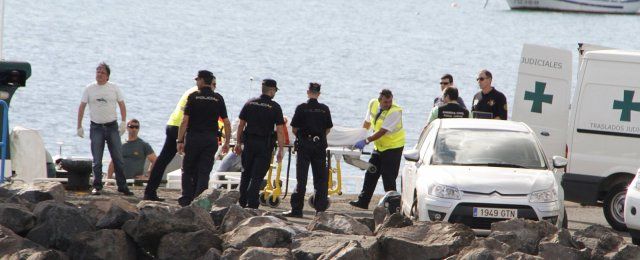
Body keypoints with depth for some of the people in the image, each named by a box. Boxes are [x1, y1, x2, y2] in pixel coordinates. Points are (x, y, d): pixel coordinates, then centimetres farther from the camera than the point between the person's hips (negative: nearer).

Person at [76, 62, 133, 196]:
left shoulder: (114, 88, 4)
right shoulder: (89, 89, 3)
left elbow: (122, 105, 8)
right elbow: (81, 107, 6)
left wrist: (123, 122, -4)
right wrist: (79, 126, 1)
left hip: (112, 126, 0)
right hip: (96, 127, 0)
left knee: (118, 158, -1)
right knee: (97, 161, 0)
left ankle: (122, 186, 5)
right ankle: (97, 186, 5)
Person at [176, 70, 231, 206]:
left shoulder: (193, 97, -4)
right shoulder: (218, 98, 6)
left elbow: (185, 121, -9)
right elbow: (227, 123, 4)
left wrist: (180, 141, -6)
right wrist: (227, 142, 12)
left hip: (193, 138, -2)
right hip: (211, 139, 2)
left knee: (188, 171, 9)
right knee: (204, 172, 4)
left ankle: (186, 200, 7)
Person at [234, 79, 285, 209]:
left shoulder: (250, 103, 3)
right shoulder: (275, 107, -6)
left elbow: (241, 125, 5)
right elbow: (280, 130, -9)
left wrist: (238, 143, 14)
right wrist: (280, 150, -5)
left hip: (249, 143, 3)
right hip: (265, 145, -3)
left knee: (246, 173, 16)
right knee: (257, 176, 0)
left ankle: (242, 202, 20)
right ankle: (251, 204, -5)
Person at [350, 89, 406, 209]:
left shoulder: (395, 111, -24)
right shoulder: (373, 104, -3)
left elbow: (382, 131, -28)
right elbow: (367, 121, 14)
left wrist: (366, 141, -31)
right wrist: (359, 137, 12)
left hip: (393, 146, -7)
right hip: (379, 145, 7)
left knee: (388, 177, -9)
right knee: (371, 174, 11)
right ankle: (363, 201, 20)